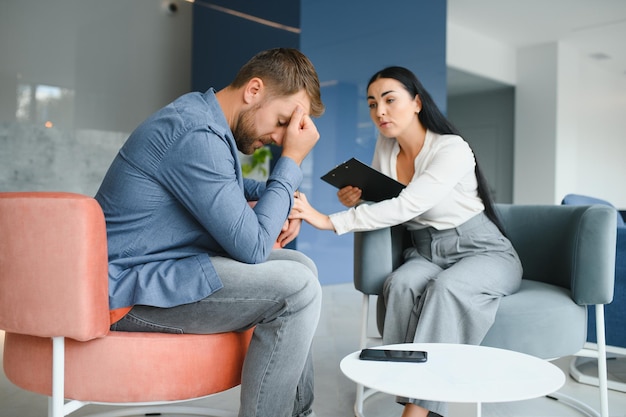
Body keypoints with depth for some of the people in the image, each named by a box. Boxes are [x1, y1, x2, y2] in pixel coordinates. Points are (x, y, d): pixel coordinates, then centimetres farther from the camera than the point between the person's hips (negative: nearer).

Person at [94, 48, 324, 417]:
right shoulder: (195, 135, -23)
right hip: (131, 288, -10)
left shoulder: (200, 113, 9)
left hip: (164, 264, 10)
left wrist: (280, 199, 9)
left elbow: (225, 187, 28)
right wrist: (292, 160, -13)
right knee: (298, 287, -21)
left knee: (300, 266, 9)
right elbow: (252, 247, -21)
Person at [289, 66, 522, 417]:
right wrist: (356, 199, -13)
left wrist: (330, 221, -37)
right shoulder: (385, 146, 1)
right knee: (401, 283, -29)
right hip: (427, 253, 5)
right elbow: (379, 202, 13)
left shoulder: (453, 150, -19)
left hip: (483, 252, -4)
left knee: (446, 287, -36)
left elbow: (405, 207, -32)